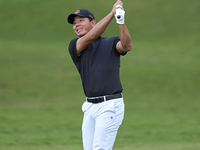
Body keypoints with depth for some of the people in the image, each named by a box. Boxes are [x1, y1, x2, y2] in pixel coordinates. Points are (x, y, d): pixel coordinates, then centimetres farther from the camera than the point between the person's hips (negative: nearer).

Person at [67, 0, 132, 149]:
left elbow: (127, 46, -16)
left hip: (110, 105, -5)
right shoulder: (75, 46, 10)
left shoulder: (111, 43, 6)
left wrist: (121, 20, -29)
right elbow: (90, 37, -10)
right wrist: (112, 13, -12)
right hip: (90, 107, 5)